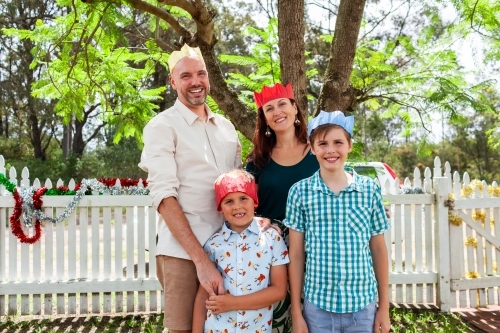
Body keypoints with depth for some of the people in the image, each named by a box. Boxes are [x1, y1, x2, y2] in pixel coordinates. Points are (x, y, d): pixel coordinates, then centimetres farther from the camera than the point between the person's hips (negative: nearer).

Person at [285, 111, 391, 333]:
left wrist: (384, 306, 6)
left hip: (363, 305, 1)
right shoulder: (300, 192, -6)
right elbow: (296, 255, -1)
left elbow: (379, 249, 3)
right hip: (318, 306, 0)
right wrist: (296, 312, 0)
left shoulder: (370, 189, -3)